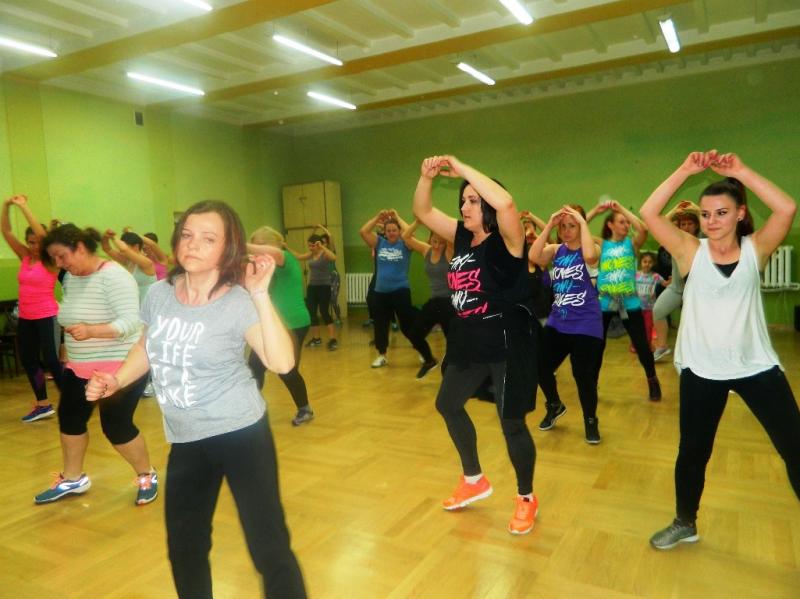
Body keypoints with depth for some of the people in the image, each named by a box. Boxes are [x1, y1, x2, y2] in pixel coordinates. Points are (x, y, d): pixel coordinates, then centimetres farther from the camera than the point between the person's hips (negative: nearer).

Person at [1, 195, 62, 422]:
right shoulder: (24, 257, 7)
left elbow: (42, 233, -23)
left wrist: (23, 207, -20)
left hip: (47, 316, -7)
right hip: (25, 318, 7)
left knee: (51, 360, -6)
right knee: (28, 360, 12)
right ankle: (43, 405, 24)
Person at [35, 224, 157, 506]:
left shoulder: (114, 276, -21)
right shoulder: (70, 277, 5)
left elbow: (131, 321, -29)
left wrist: (91, 331, -41)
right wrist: (70, 349, 20)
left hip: (120, 367, -9)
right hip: (79, 367, 9)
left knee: (117, 427, -3)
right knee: (69, 419, 15)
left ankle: (148, 475, 20)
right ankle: (73, 479, 35)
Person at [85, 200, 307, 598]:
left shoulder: (238, 303, -16)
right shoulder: (159, 293, -1)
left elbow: (281, 362, -31)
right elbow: (147, 346, 18)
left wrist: (260, 295, -33)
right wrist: (116, 380, 2)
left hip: (239, 432, -6)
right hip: (185, 439, 6)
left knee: (268, 546, -1)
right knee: (183, 545, 23)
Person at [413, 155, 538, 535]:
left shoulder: (507, 241, -16)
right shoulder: (461, 236, 5)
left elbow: (505, 202, -36)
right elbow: (422, 211, 9)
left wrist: (462, 168, -26)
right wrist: (427, 176, -9)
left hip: (507, 345, -8)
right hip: (469, 343, 9)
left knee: (511, 423, 3)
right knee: (448, 404, 20)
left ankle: (526, 499, 29)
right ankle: (473, 480, 40)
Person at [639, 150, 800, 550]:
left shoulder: (755, 249, -3)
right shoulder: (691, 252, -4)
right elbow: (648, 213, -15)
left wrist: (740, 171, -19)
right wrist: (686, 170, -15)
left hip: (756, 367, 0)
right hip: (702, 371, 0)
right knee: (693, 451, 12)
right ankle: (685, 524, 34)